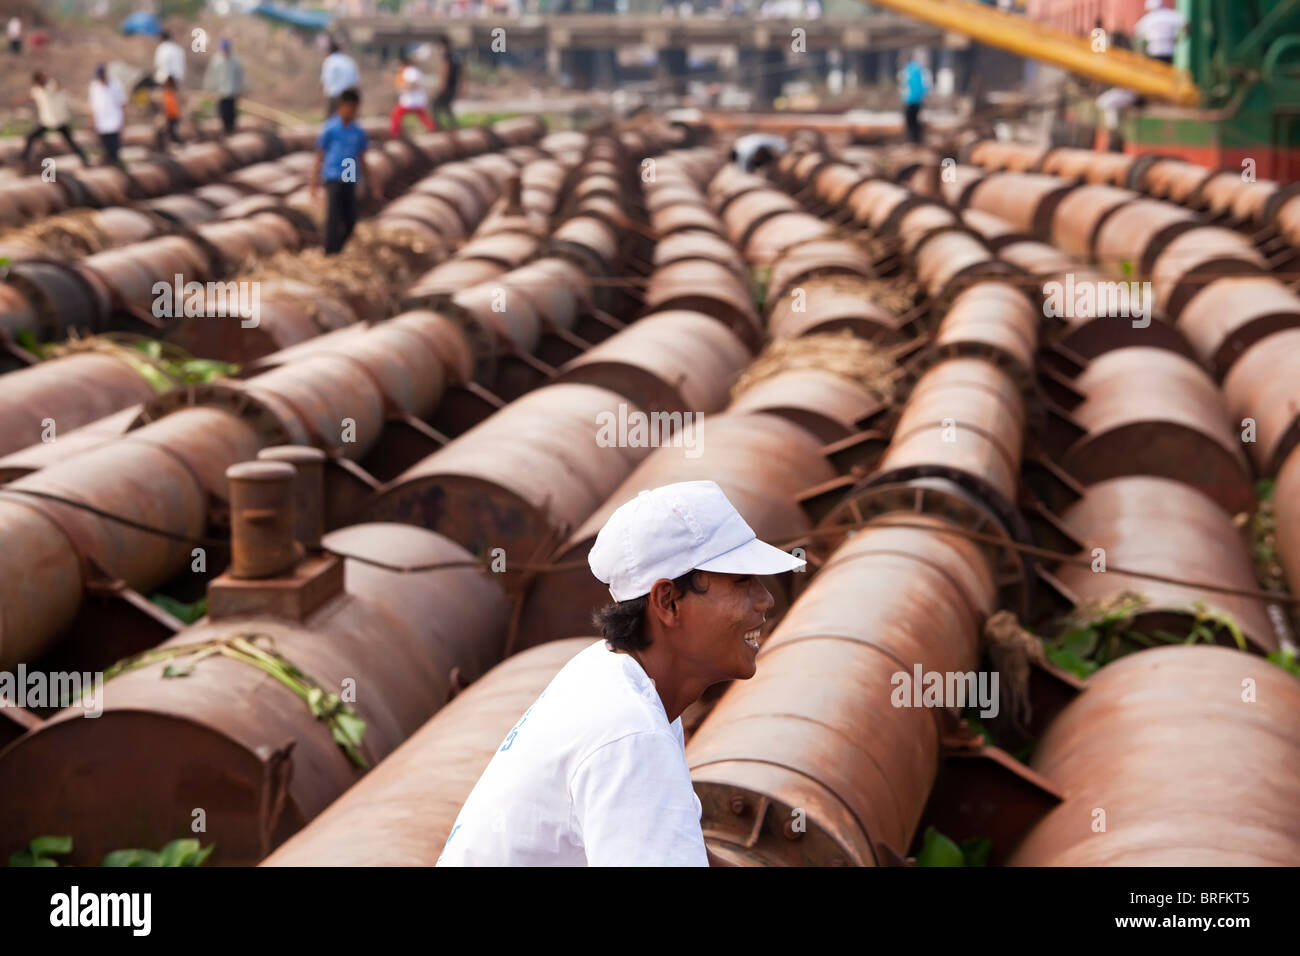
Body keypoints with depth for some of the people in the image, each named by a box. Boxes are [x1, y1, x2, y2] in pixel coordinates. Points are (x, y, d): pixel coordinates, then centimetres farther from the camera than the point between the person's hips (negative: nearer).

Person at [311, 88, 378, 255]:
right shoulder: (330, 129, -4)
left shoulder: (358, 132, 9)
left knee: (350, 221, 4)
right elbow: (319, 156, -1)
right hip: (333, 179, -5)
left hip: (350, 181, 5)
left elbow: (361, 160, 18)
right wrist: (314, 183, -5)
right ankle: (330, 253, -4)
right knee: (333, 218, -8)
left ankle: (337, 251, 21)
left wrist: (371, 185, 18)